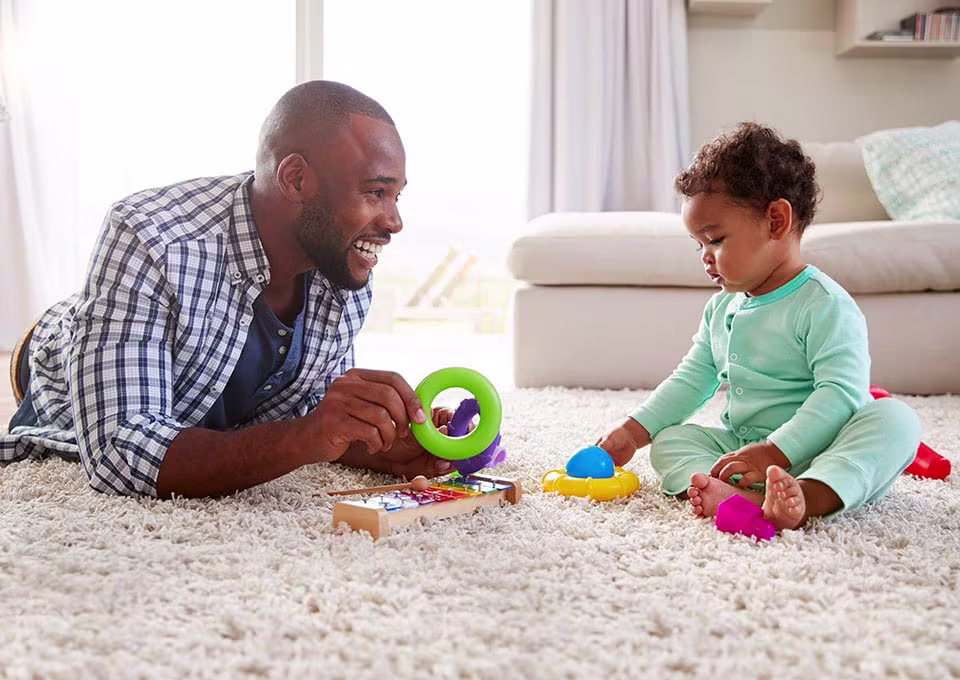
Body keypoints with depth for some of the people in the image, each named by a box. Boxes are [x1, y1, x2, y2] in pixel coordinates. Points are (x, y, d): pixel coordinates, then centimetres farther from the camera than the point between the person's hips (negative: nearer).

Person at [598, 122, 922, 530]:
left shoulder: (825, 305, -12)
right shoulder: (721, 308, 13)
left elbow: (841, 393, -22)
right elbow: (691, 381, 18)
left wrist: (776, 452, -31)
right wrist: (633, 430, 7)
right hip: (739, 447, 6)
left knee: (895, 418, -29)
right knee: (668, 440, -9)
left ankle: (808, 496, -54)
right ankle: (739, 496, -39)